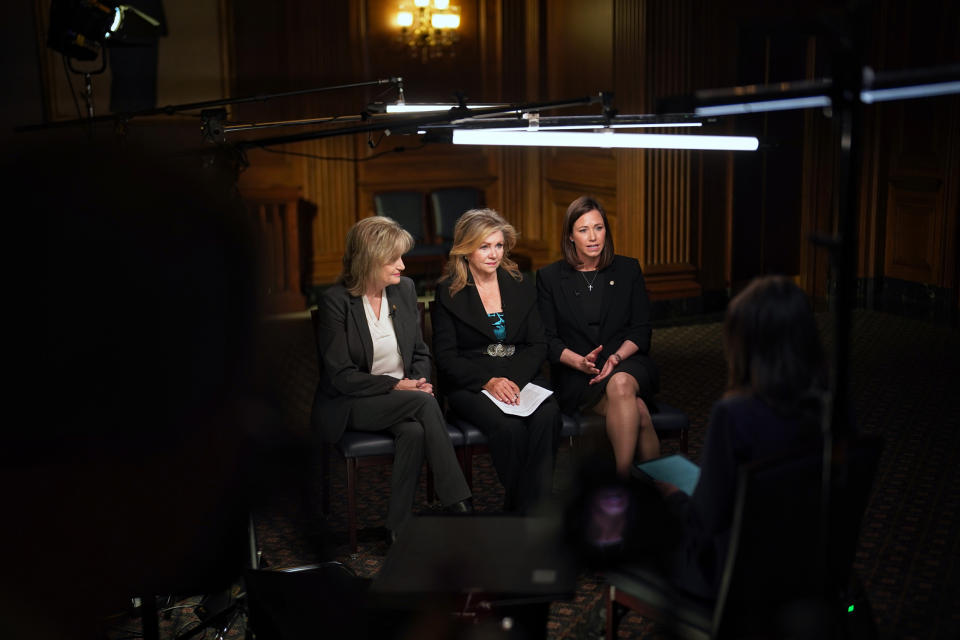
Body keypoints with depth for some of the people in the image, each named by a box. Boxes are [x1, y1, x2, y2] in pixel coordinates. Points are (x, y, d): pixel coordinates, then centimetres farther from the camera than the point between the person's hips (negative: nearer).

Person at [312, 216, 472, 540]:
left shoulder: (405, 289, 4)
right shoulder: (335, 301, -12)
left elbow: (420, 353, 12)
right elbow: (341, 375, -14)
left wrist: (419, 382, -9)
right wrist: (395, 386, -19)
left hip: (402, 394, 4)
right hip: (350, 405, -4)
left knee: (414, 431, -32)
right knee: (425, 404, -30)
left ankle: (399, 528, -21)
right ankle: (461, 508, -28)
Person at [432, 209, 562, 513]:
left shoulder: (519, 286, 12)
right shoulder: (449, 293, 2)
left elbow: (538, 345, 8)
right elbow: (446, 357, -3)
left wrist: (514, 380, -11)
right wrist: (489, 382, -18)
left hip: (520, 376, 3)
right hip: (469, 383, -3)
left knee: (548, 415, -30)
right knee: (509, 426, -33)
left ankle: (532, 509, -25)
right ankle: (516, 505, -15)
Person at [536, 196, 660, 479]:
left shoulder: (628, 270, 9)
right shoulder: (549, 277, 7)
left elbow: (641, 330, 6)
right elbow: (547, 338, 2)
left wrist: (617, 357, -15)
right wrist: (580, 361, -17)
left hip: (627, 364, 1)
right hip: (576, 374, -1)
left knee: (620, 384, -38)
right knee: (638, 413, -32)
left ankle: (622, 483, -35)